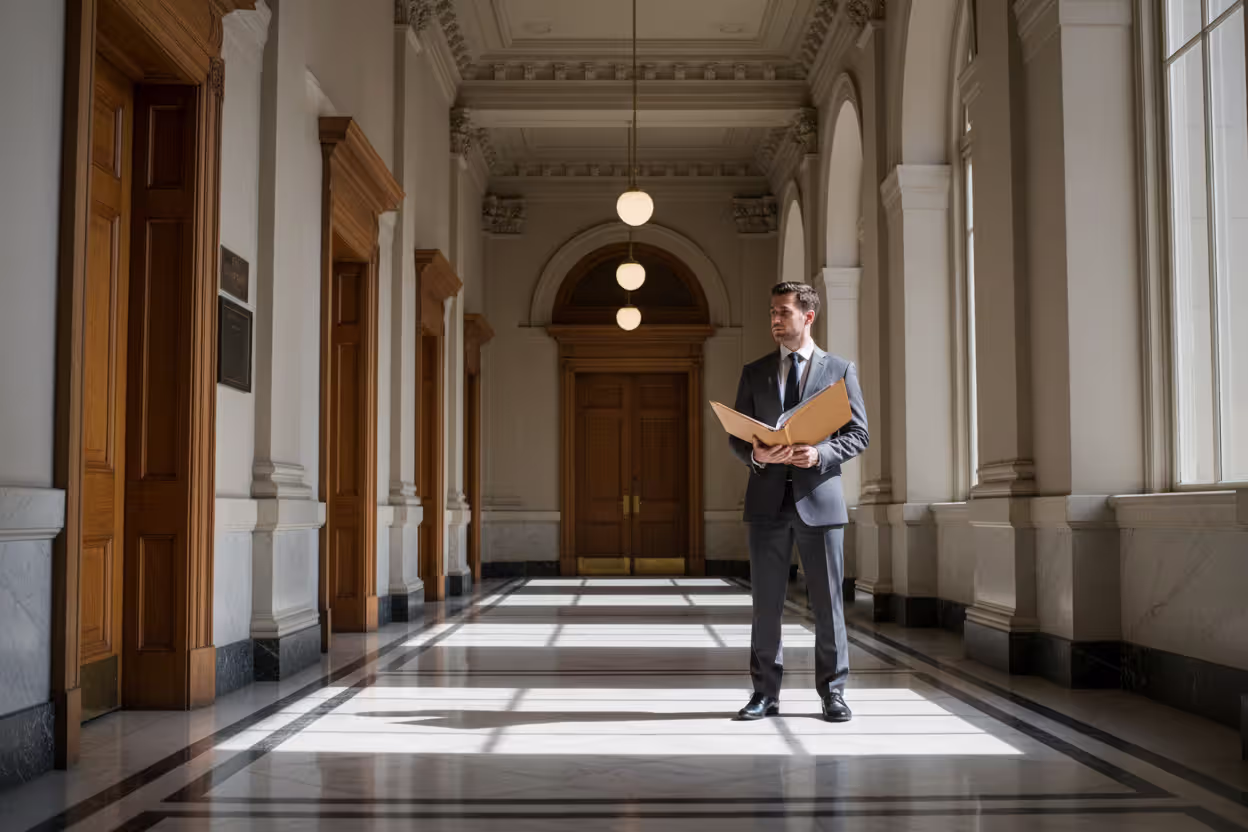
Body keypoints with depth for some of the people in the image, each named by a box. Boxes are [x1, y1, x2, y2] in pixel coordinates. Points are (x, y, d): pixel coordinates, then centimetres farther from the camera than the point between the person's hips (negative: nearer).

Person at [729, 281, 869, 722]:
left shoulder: (839, 369, 6)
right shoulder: (754, 372, 11)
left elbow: (858, 433, 2)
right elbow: (736, 437, 10)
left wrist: (820, 453, -15)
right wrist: (756, 455, -12)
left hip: (819, 497, -2)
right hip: (768, 499, 2)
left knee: (827, 602, 3)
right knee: (765, 602, 5)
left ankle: (833, 693, 13)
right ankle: (765, 693, 14)